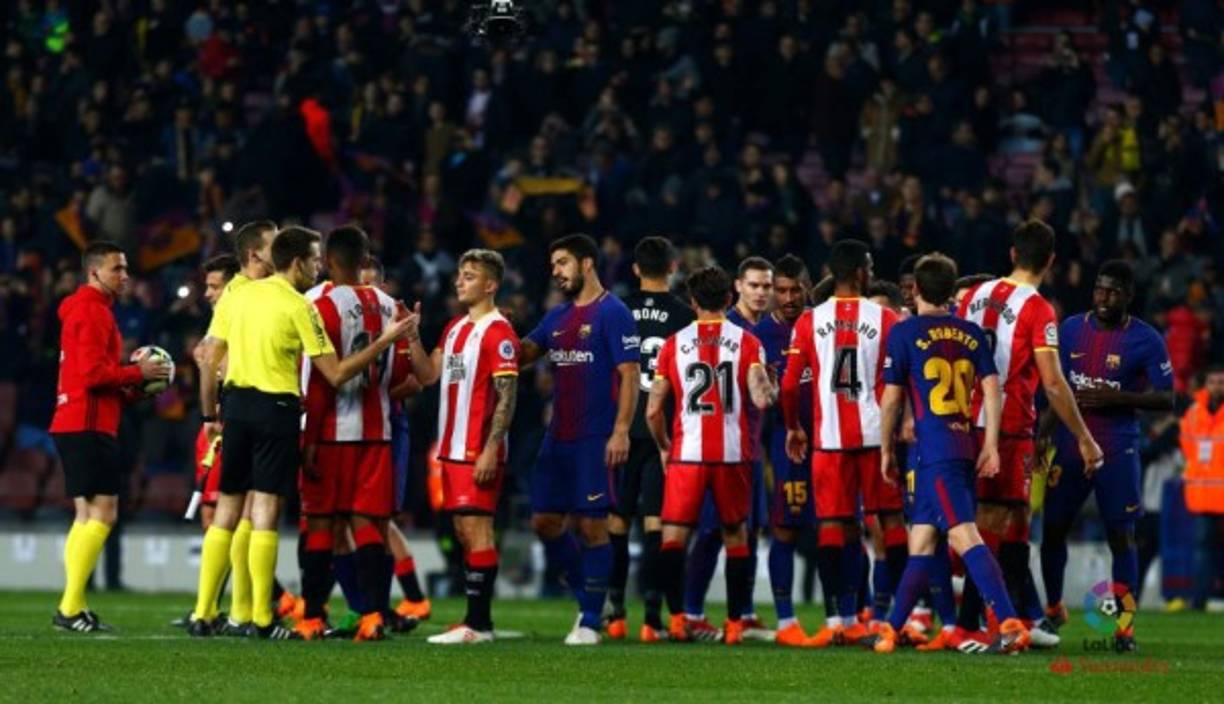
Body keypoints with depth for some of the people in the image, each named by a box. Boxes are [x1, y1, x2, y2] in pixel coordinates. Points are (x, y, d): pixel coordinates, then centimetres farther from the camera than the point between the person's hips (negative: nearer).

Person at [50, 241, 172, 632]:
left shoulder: (83, 310, 21)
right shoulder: (92, 311, -11)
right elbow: (93, 372, -20)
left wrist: (131, 389, 12)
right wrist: (138, 373, -9)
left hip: (74, 424, 11)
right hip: (89, 426, -11)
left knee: (88, 516, 12)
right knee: (102, 514, -11)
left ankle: (72, 608, 10)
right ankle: (71, 608, -14)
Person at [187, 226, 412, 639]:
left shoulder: (239, 296, 9)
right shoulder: (298, 306, -8)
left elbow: (210, 360, 11)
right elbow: (336, 374, -8)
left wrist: (211, 414, 19)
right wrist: (384, 342, -2)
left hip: (237, 403, 5)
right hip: (276, 407, -5)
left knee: (226, 510, 10)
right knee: (265, 511, -4)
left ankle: (202, 614, 7)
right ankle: (261, 620, -5)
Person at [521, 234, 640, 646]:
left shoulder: (613, 313, -7)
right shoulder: (558, 317, 16)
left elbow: (630, 375, -12)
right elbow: (523, 354, 17)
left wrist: (621, 431, -19)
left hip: (594, 440, -8)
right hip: (558, 438, 8)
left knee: (592, 525, -5)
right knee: (545, 521, 7)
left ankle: (591, 621, 1)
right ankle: (587, 597, 23)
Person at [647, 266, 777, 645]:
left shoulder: (674, 344, 4)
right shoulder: (747, 342, 1)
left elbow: (653, 410, 3)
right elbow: (761, 399, -11)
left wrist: (664, 448, 19)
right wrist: (772, 390, 13)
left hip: (686, 454, 0)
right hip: (734, 454, 0)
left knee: (674, 537, 3)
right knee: (735, 536, 12)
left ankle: (677, 617, -10)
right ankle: (735, 623, 9)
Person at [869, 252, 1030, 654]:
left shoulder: (905, 333, -2)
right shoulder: (971, 334, 12)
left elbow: (891, 398, -1)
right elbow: (991, 389, 5)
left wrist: (886, 450, 10)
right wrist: (990, 444, 5)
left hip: (934, 451, -7)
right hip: (966, 447, 7)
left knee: (964, 537, -15)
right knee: (921, 540, 15)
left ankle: (1011, 624, -27)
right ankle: (893, 629, 21)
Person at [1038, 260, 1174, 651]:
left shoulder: (1145, 340, -5)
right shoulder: (1071, 329, 7)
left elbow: (1166, 399, -5)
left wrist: (1117, 398, -18)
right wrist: (1043, 435, 6)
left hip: (1117, 452, -3)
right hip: (1069, 445, 4)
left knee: (1121, 535, -3)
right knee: (1053, 529, 6)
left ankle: (1124, 627, 2)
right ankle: (1053, 611, 27)